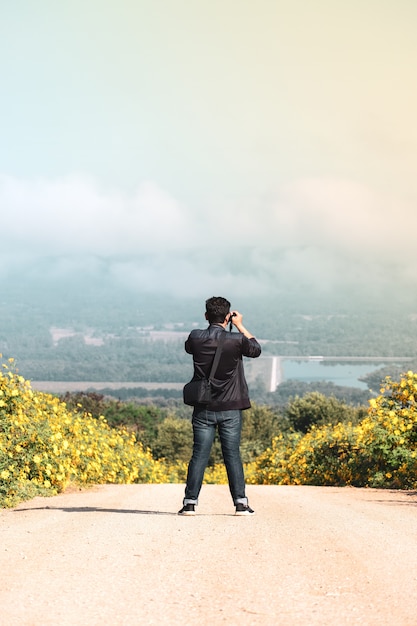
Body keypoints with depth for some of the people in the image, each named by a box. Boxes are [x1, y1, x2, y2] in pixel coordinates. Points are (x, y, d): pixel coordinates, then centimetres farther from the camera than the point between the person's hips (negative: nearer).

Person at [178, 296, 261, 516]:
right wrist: (240, 325, 13)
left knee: (199, 455, 3)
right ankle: (241, 503, 4)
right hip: (230, 409, -1)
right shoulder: (236, 340, -11)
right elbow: (256, 349, 10)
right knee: (233, 456, 3)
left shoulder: (196, 338, -6)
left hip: (203, 409, 1)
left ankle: (190, 502, 1)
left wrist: (211, 326, 18)